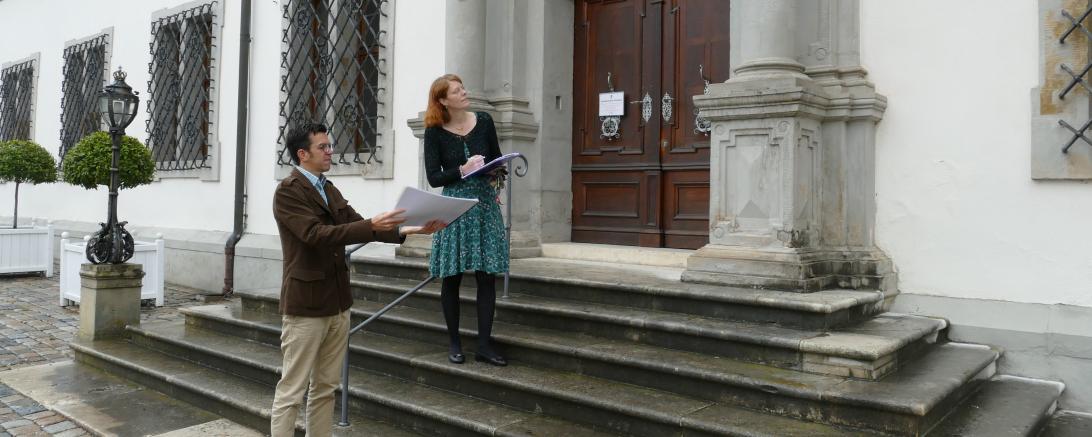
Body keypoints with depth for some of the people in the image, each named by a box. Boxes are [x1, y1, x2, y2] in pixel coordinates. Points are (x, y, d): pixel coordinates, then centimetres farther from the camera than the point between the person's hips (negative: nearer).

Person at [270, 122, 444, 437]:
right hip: (306, 306, -8)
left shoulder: (330, 190, 13)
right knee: (291, 392, -1)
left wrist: (407, 229, -3)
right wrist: (371, 226, -32)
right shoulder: (288, 191, -11)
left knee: (325, 387, 13)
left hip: (337, 304, 8)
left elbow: (356, 226, 9)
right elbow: (317, 234, -23)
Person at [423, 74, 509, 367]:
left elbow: (498, 159, 14)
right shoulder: (435, 132, -2)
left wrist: (495, 173, -7)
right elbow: (433, 177, -5)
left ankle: (484, 345, 8)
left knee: (487, 276, 0)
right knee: (451, 277, 3)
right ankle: (454, 343, 17)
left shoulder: (484, 121, 4)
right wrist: (463, 170, -18)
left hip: (485, 203, 2)